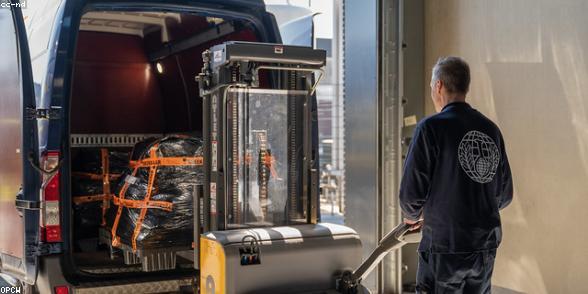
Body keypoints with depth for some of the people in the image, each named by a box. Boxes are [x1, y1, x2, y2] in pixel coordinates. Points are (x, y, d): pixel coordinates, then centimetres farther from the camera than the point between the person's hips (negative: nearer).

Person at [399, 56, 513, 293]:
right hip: (486, 247, 6)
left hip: (445, 249, -6)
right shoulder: (491, 129, 5)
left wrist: (412, 216, 8)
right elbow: (504, 195, 10)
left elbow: (412, 190, -13)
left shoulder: (432, 127, -12)